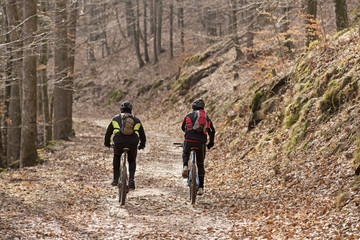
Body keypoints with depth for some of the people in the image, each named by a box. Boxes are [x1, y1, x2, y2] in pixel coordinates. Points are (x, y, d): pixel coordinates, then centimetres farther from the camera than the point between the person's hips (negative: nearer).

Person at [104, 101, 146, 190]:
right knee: (132, 161, 25)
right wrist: (142, 144, 52)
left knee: (116, 157, 31)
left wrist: (107, 143, 47)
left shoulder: (115, 118, 23)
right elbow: (142, 134, 35)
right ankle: (131, 180, 3)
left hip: (119, 142, 0)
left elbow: (108, 132, 30)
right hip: (133, 143, 0)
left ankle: (115, 179, 23)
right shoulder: (136, 120, 25)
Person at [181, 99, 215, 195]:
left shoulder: (189, 115, 10)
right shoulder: (207, 118, 16)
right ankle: (201, 187, 11)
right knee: (200, 164, 16)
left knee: (185, 153, 32)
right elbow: (212, 131, 24)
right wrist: (211, 143, 39)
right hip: (201, 143, 1)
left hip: (189, 141, -1)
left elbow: (183, 127, 25)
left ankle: (185, 167, 0)